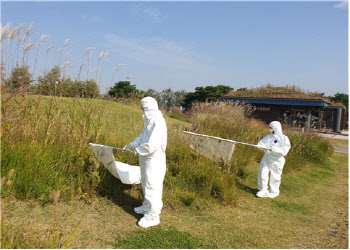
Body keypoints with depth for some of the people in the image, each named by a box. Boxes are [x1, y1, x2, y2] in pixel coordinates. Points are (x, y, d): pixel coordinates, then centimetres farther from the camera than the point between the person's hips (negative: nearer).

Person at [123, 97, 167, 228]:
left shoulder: (158, 122, -23)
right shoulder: (150, 120, 11)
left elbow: (153, 144, -30)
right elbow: (143, 136, 25)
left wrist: (138, 150, -16)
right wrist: (132, 144, 24)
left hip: (154, 159, -10)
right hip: (147, 159, 11)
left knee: (152, 187, 0)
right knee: (146, 184, 23)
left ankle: (153, 216, 14)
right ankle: (147, 207, 42)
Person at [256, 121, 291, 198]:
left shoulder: (284, 139, -8)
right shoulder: (269, 137, 7)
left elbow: (284, 151, -17)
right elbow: (262, 142, -2)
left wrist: (273, 148, -29)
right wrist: (260, 145, -25)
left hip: (277, 161, -4)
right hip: (266, 158, 4)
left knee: (275, 177, 8)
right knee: (262, 174, -2)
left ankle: (274, 192, 30)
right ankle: (263, 191, 14)